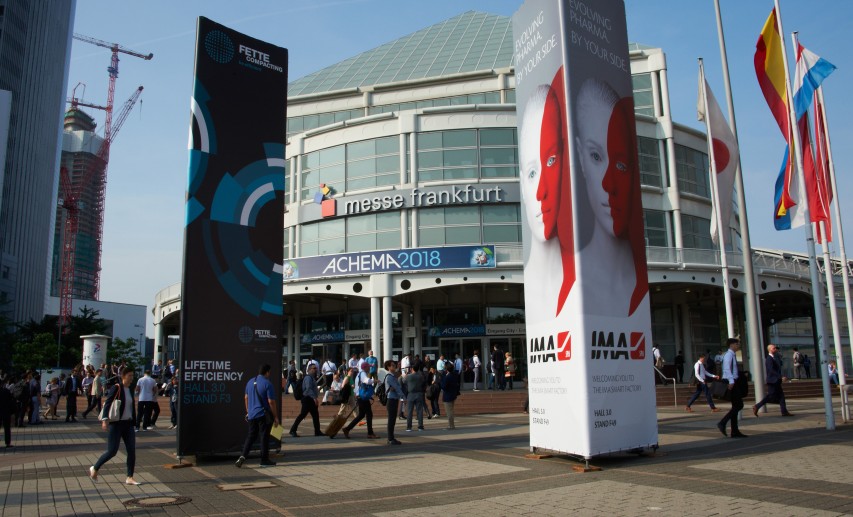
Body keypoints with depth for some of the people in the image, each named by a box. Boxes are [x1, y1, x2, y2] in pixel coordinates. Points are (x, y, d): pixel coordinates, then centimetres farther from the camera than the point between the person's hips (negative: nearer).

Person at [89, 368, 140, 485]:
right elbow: (107, 403, -17)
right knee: (112, 450, -4)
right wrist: (105, 419, -28)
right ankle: (94, 469, 22)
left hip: (128, 424, 7)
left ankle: (130, 478, 6)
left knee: (132, 450, 0)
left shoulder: (130, 390, 12)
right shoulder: (116, 388, -10)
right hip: (116, 424, -7)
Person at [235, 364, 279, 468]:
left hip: (251, 415, 6)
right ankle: (264, 460, 10)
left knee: (251, 436, 13)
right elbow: (271, 402, -14)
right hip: (263, 415, -6)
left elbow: (246, 398, 15)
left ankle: (242, 456, -1)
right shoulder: (267, 384, -13)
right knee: (264, 436, 3)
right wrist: (275, 417, -7)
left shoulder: (250, 382, 9)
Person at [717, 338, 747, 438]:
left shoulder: (732, 355, 18)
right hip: (731, 383, -10)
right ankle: (722, 423, -11)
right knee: (739, 405, -12)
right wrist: (731, 381, -35)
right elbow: (727, 369, -26)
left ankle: (735, 432, 13)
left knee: (736, 406, 10)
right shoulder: (729, 355, -13)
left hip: (733, 383, 10)